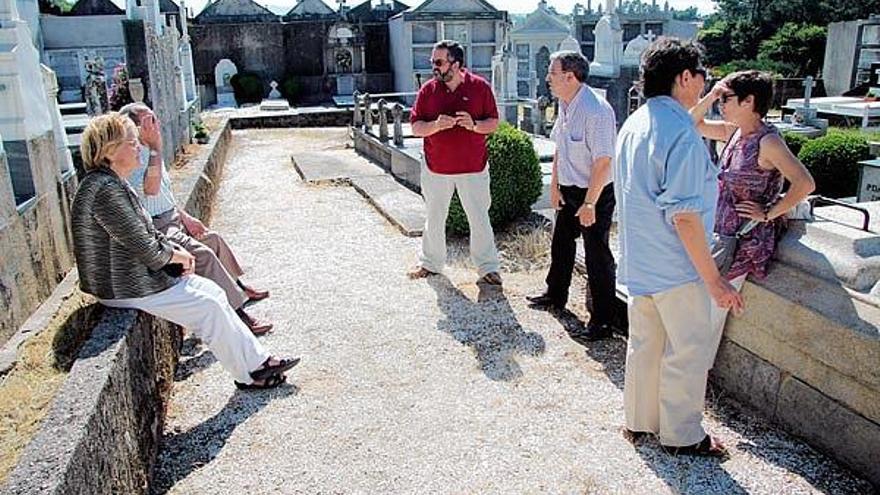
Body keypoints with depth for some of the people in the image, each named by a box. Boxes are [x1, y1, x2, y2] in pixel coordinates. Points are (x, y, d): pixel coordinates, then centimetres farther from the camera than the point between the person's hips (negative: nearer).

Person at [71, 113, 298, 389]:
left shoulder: (112, 183, 9)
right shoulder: (105, 190, -25)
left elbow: (147, 232, 15)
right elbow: (146, 249, -25)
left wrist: (176, 251, 0)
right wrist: (175, 255, -6)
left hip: (138, 273, 10)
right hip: (126, 288, -10)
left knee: (212, 291, 7)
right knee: (208, 308, -8)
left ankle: (257, 360, 11)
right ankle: (248, 375, 8)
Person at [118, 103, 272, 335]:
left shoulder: (147, 152, 10)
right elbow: (150, 189, -37)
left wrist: (185, 217, 12)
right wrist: (155, 149, -33)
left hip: (171, 219, 10)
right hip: (155, 229, -10)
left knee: (212, 238, 17)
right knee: (203, 254, -22)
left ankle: (238, 286, 34)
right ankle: (236, 312, -18)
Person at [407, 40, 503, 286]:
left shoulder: (479, 86, -5)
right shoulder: (428, 90, 0)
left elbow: (493, 123, -1)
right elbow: (415, 127, -1)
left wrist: (474, 125, -21)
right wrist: (436, 125, -21)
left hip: (473, 167, -2)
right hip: (436, 168, 2)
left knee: (479, 219, 5)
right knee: (434, 219, 14)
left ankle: (488, 268, 19)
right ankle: (430, 263, 32)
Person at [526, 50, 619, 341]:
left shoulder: (596, 110, -25)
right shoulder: (564, 105, 4)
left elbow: (602, 162, -25)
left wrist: (589, 203, -23)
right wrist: (554, 186, 13)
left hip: (596, 193, -9)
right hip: (569, 190, 9)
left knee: (597, 255, -1)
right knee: (561, 244, 21)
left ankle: (603, 320, 12)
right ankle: (555, 296, 42)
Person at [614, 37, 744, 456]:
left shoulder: (633, 125, 7)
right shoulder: (681, 133, -21)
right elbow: (684, 217, -25)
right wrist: (714, 280, -19)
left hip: (638, 263, 9)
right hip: (677, 268, -8)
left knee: (643, 344, 19)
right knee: (689, 351, 8)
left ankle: (638, 421, 34)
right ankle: (682, 436, 24)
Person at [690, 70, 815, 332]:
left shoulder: (768, 141, -19)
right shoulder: (734, 131, 5)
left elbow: (805, 183, -28)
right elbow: (694, 123, 16)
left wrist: (768, 214, -19)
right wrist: (712, 94, 1)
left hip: (745, 241, -8)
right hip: (723, 234, 8)